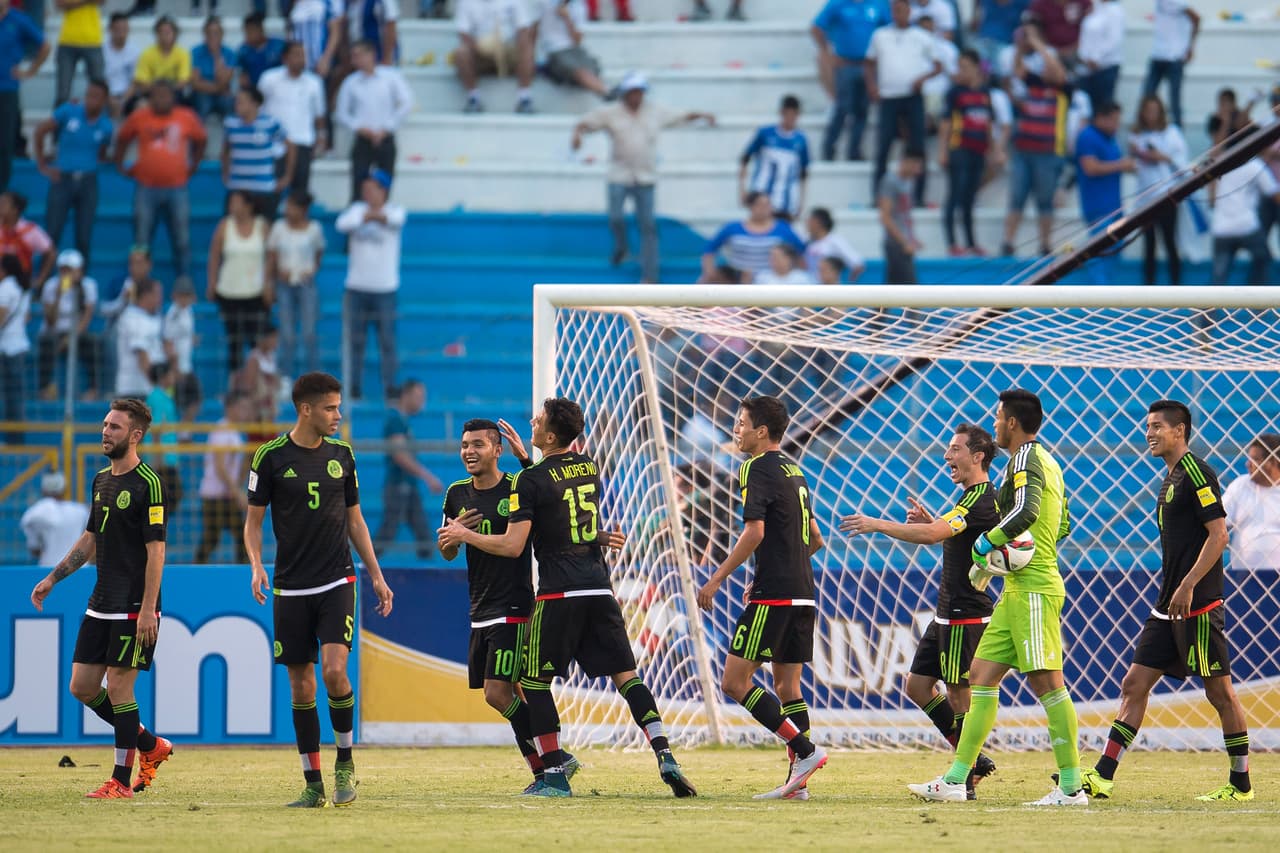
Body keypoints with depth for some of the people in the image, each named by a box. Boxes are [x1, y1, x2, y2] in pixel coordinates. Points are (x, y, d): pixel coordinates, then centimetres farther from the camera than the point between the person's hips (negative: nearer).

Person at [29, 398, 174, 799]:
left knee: (118, 689, -6)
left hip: (133, 609, -9)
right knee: (82, 687, 7)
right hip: (100, 606, 9)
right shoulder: (101, 480, 13)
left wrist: (148, 609, -20)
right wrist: (52, 579, 18)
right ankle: (151, 747, 22)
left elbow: (156, 551, -15)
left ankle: (121, 781, 3)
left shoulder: (148, 485, -12)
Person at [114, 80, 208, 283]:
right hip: (147, 188, 0)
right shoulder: (139, 117, -1)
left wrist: (194, 165, 14)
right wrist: (120, 165, 12)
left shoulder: (187, 118, 0)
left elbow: (201, 140, 18)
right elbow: (122, 139, 15)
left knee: (182, 242, 4)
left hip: (177, 188, 0)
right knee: (142, 243, 4)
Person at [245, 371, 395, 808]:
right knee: (301, 686, 2)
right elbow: (254, 520, 3)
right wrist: (256, 565, -14)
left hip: (337, 583, 1)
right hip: (290, 588, -1)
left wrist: (377, 576, 13)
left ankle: (345, 763, 2)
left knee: (334, 670, -17)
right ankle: (313, 785, 10)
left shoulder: (341, 454, 7)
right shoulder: (272, 456, -2)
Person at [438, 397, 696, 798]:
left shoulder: (530, 481, -9)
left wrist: (464, 535, 3)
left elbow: (513, 546, -11)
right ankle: (665, 757, -10)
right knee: (626, 675, 5)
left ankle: (555, 774, 1)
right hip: (599, 588, 6)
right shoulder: (589, 466, 10)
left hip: (559, 593, -6)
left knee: (534, 682, 6)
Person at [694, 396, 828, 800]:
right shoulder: (793, 471, 18)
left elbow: (754, 532, -20)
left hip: (773, 597, -9)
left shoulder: (756, 468, -9)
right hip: (803, 594, 9)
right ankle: (798, 781, 5)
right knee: (787, 686, 10)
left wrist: (716, 579, -15)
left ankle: (805, 751, -14)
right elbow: (814, 537, 24)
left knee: (735, 681, -7)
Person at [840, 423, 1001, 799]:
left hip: (965, 617, -11)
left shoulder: (980, 500, -18)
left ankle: (968, 776, 6)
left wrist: (878, 525, -27)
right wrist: (930, 521, 11)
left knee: (959, 694, -3)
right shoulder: (971, 497, 16)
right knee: (918, 685, 11)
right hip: (947, 614, 11)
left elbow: (932, 534, -31)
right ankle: (973, 760, 17)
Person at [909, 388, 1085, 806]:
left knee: (1046, 682, -10)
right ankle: (955, 780, 8)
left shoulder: (1025, 459, -10)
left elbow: (1026, 511, -28)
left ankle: (1071, 787, -11)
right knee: (982, 675, 8)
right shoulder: (1047, 462, 20)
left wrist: (986, 543, -16)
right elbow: (1062, 524, 27)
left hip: (1034, 589, -11)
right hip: (1019, 589, 11)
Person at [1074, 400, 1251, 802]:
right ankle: (1103, 777, 2)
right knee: (1135, 684, 4)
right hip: (1169, 606, 10)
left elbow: (1218, 534, -16)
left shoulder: (1196, 472, -10)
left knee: (1220, 691, -2)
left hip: (1199, 604, -10)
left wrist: (1188, 586, -21)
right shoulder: (1170, 478, 18)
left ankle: (1241, 784, 5)